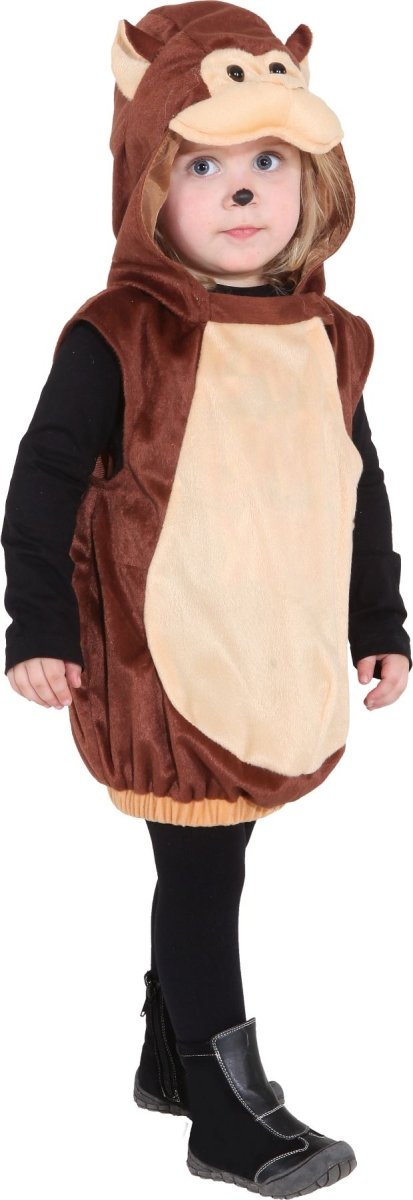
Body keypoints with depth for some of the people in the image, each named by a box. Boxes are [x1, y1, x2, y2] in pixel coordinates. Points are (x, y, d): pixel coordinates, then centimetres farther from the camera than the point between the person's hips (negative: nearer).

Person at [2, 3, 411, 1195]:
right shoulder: (121, 339, -12)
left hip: (282, 670, 6)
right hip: (162, 665, -6)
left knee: (213, 865, 17)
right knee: (199, 873, 1)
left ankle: (171, 1057, 35)